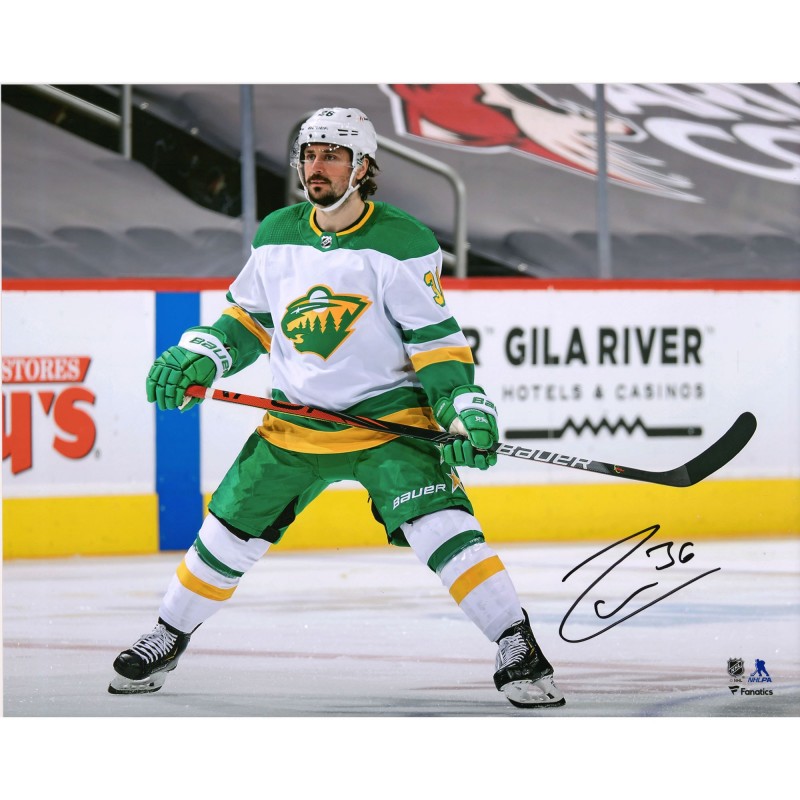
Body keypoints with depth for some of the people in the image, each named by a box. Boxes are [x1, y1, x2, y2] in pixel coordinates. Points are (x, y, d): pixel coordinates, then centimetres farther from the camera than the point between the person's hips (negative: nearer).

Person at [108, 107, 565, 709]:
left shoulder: (402, 243, -12)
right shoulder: (276, 237, 3)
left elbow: (436, 339, -9)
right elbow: (250, 318, 16)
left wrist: (465, 409, -20)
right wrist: (197, 357, 1)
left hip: (390, 417, -4)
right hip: (295, 425, 5)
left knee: (442, 528, -21)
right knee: (228, 535, 9)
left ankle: (519, 653, -16)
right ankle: (166, 642, 30)